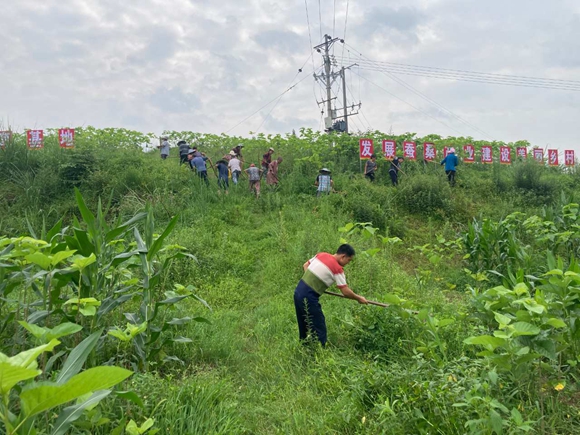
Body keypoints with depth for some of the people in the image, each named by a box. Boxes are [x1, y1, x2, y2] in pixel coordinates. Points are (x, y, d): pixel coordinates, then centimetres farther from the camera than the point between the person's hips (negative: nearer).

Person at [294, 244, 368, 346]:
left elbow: (305, 266, 20)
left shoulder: (321, 254, 9)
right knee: (319, 330, 0)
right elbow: (346, 292, -10)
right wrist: (359, 298, 5)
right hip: (308, 298, -8)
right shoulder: (337, 269, -12)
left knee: (304, 329, 21)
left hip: (298, 292, 8)